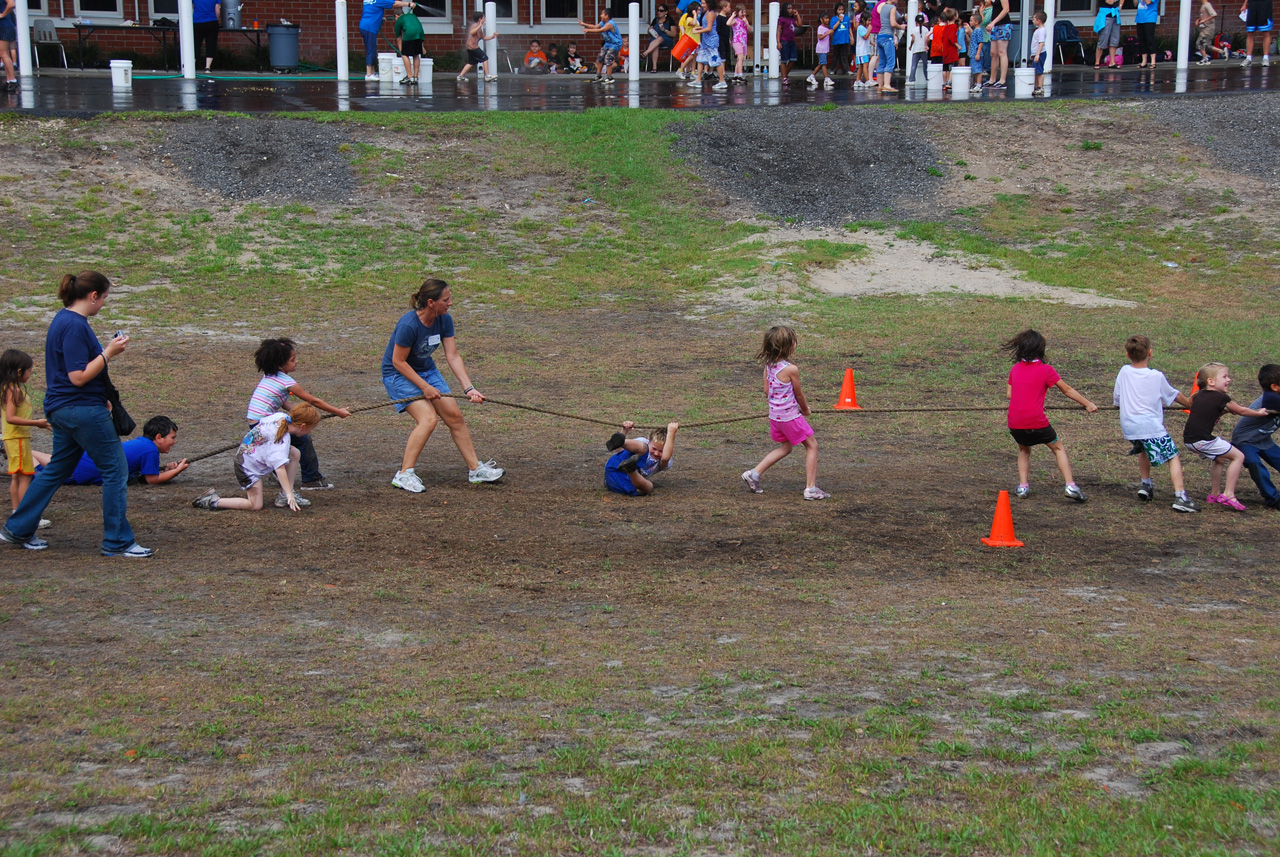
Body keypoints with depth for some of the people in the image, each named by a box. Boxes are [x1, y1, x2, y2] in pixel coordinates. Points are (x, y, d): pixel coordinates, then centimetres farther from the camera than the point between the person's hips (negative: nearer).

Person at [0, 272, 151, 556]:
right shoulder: (75, 326, -19)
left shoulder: (64, 320, 12)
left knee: (57, 469, 18)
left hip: (63, 411, 11)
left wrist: (107, 350, 14)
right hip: (83, 411, -11)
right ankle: (118, 541, 2)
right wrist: (108, 353, -18)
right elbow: (78, 377, -22)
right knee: (115, 470, -3)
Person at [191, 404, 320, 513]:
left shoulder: (280, 417, -7)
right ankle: (213, 501, -1)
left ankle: (283, 497, 4)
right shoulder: (282, 441, -30)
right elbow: (280, 467, -38)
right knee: (255, 506, -8)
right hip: (248, 467, -10)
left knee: (294, 453, 0)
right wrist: (289, 494, -39)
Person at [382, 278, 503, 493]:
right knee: (429, 418, -23)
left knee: (454, 416, 4)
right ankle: (404, 474, -17)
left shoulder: (444, 320, -9)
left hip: (426, 370, 7)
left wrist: (469, 388, -17)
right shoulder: (408, 325, -30)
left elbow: (453, 356, -8)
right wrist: (424, 387, -23)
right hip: (398, 374, -7)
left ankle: (475, 469, 15)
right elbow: (398, 362, -23)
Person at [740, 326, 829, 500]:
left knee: (785, 448, 26)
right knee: (812, 446, 8)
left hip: (774, 415, 8)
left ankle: (754, 474, 21)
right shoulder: (791, 369, -21)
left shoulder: (768, 366, -1)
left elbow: (767, 390, 8)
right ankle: (811, 488, 8)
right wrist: (805, 409, 12)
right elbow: (799, 394, -9)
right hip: (790, 416, -8)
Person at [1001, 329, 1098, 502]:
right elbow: (1067, 390, 3)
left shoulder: (1015, 369, 7)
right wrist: (1088, 404, 13)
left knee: (1024, 450, 28)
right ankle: (1070, 485, 4)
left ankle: (1023, 485, 15)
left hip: (1015, 424, 3)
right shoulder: (1045, 370, -3)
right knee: (1058, 449, 15)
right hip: (1037, 422, -3)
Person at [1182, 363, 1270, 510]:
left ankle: (1214, 495, 33)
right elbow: (1241, 411, 10)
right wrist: (1259, 413, 25)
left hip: (1189, 439, 8)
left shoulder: (1199, 396, 14)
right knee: (1238, 456, 1)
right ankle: (1228, 494, -4)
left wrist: (1224, 411, 25)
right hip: (1202, 440, -8)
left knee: (1218, 459, 29)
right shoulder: (1221, 398, -6)